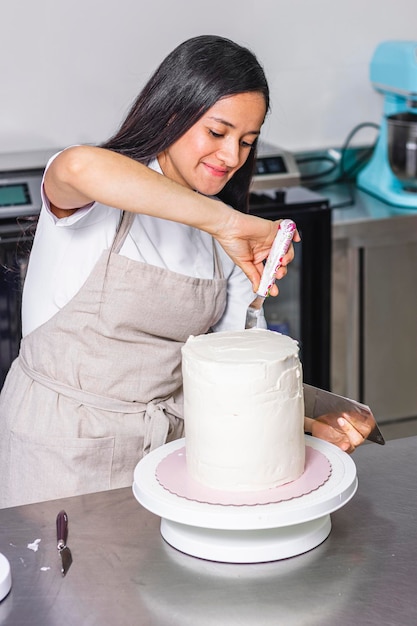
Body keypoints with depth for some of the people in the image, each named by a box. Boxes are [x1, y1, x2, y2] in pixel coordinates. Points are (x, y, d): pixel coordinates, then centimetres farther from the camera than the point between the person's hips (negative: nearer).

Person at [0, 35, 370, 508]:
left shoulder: (224, 237, 5)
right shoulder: (99, 202, -15)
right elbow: (80, 166, -41)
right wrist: (222, 220, -39)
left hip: (168, 438, 5)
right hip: (64, 448, -5)